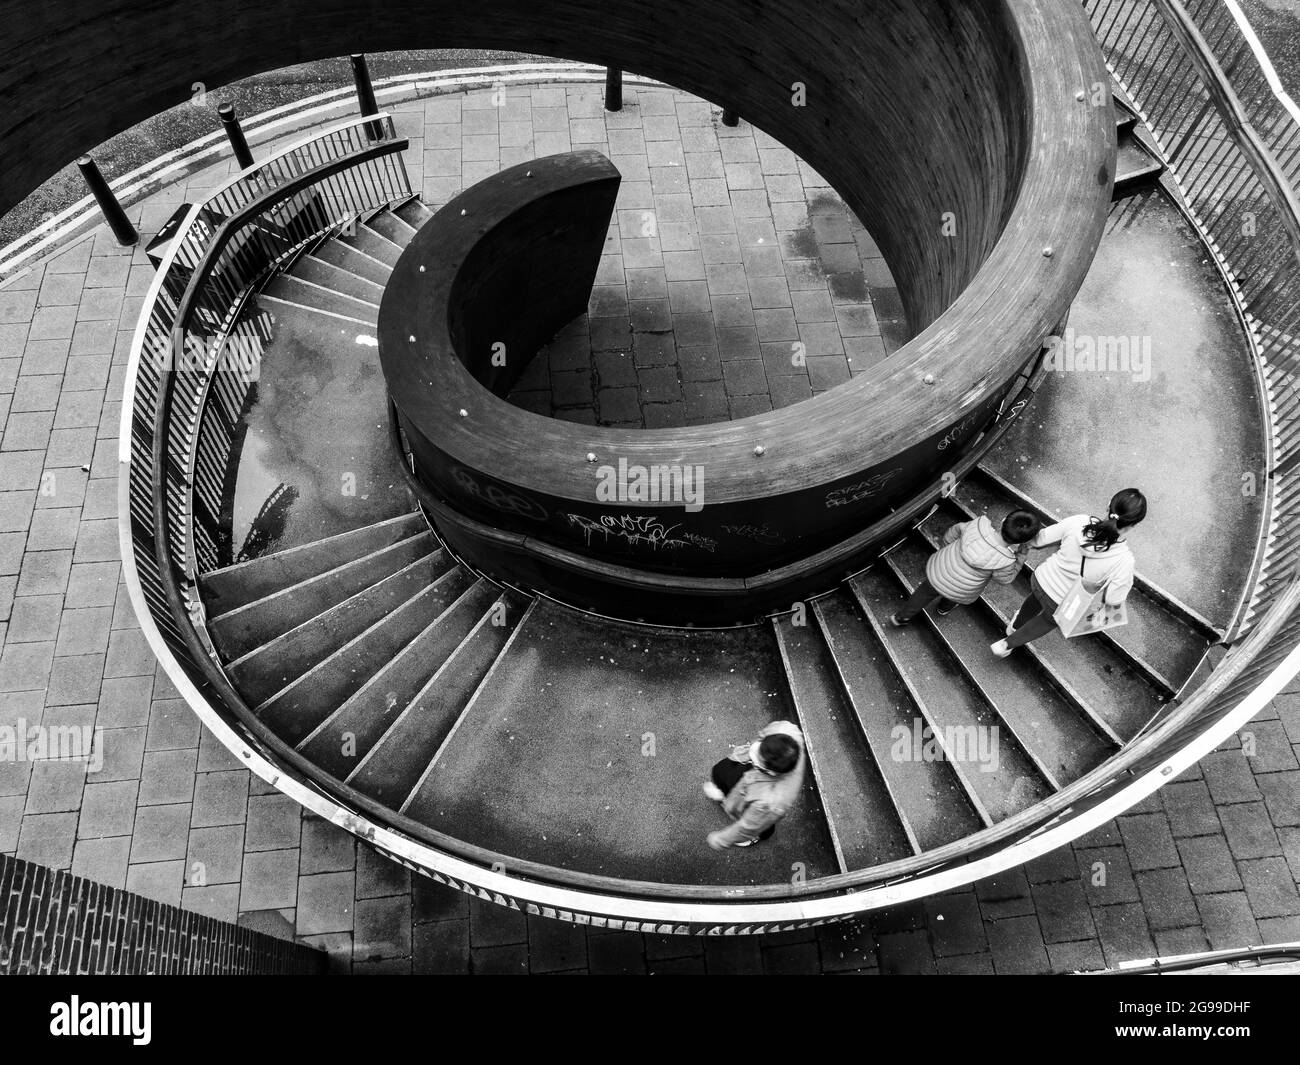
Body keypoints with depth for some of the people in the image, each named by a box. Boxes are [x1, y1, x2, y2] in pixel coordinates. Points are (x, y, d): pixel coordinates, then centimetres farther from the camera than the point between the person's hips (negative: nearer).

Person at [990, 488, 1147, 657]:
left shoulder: (1077, 522, -27)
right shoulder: (1124, 560, -34)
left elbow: (1039, 540, -14)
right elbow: (1113, 602, -23)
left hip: (1040, 581, 2)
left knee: (1036, 601, 40)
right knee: (1049, 620, 35)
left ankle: (1015, 626, 69)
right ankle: (1006, 645, 53)